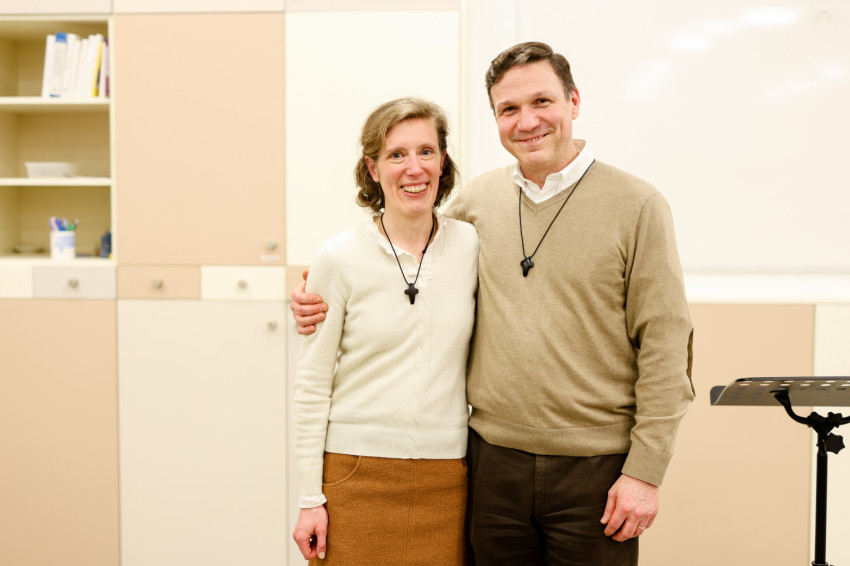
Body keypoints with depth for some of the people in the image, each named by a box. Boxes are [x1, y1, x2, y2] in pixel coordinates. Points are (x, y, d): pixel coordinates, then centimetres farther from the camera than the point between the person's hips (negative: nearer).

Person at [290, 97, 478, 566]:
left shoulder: (472, 246, 1)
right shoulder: (339, 259, -5)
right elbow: (312, 385, -2)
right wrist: (311, 499, -4)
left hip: (447, 476, 2)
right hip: (357, 474, -2)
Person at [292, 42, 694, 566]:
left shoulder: (637, 205, -5)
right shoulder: (476, 200, 5)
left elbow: (665, 348, -6)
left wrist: (645, 470, -10)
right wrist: (332, 301, 5)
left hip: (595, 469, -3)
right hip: (494, 462, 3)